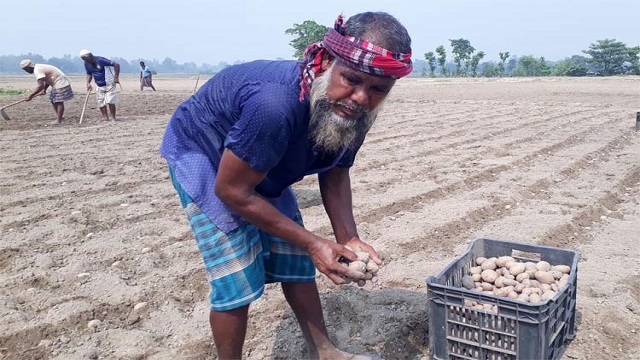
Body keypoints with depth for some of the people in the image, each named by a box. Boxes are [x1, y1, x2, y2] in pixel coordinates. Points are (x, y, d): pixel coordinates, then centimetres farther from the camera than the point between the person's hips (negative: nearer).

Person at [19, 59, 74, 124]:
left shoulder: (37, 71, -18)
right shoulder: (38, 67, 13)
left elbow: (40, 86, -24)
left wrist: (31, 95, -18)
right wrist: (44, 89, 5)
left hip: (60, 83, -11)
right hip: (58, 83, 11)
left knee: (59, 102, -11)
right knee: (53, 101, 13)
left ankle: (59, 120, -11)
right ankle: (58, 117, 17)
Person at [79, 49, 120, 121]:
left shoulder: (100, 60, -22)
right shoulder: (86, 64, -1)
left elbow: (116, 65, -23)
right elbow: (89, 74, 14)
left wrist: (116, 77, -24)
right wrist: (88, 83, -5)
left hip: (109, 84, -7)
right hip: (99, 86, 7)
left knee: (110, 102, -11)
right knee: (101, 104, 4)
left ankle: (114, 119, -1)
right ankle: (106, 118, 11)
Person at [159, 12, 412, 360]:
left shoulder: (350, 110, -18)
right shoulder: (276, 103, -42)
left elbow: (335, 174, -2)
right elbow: (232, 191, -30)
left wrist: (348, 239, -17)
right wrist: (312, 243, -26)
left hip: (264, 168, 7)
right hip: (201, 152, -6)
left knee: (295, 263, 10)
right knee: (238, 281, -10)